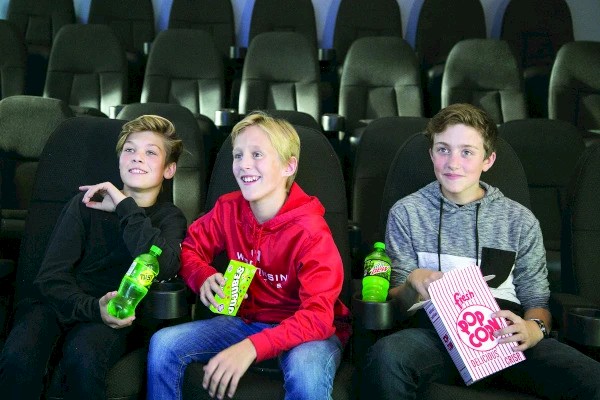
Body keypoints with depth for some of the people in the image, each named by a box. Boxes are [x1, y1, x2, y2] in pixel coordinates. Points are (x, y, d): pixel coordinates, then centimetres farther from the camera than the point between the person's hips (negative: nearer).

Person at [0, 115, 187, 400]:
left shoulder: (169, 218, 6)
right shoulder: (87, 203, 5)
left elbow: (162, 268, -18)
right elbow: (50, 278, -3)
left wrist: (125, 206, -12)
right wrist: (92, 308, -21)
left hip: (112, 316, 0)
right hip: (61, 304, 1)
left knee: (83, 359, -33)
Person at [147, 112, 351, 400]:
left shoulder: (310, 231, -21)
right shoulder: (228, 209, -5)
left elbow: (318, 315, -28)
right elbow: (188, 248, 8)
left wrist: (251, 347, -43)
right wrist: (204, 278, -17)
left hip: (306, 330, -5)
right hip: (247, 320, 5)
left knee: (307, 371, -39)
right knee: (164, 345, -13)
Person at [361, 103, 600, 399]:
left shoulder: (520, 220, 13)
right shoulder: (407, 213, 9)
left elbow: (536, 300, 13)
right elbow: (396, 300, 9)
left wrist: (533, 328, -10)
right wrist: (413, 286, -14)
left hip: (505, 336, 2)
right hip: (434, 331, -1)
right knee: (385, 358, -37)